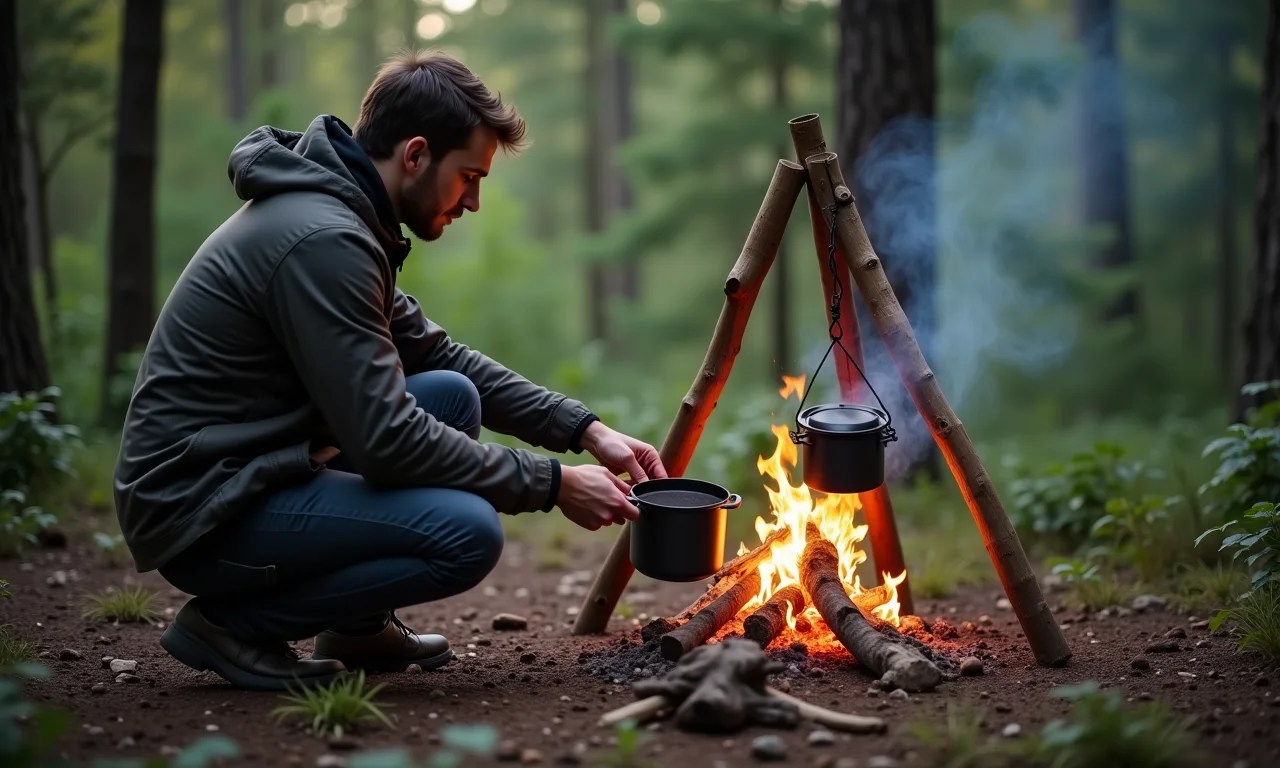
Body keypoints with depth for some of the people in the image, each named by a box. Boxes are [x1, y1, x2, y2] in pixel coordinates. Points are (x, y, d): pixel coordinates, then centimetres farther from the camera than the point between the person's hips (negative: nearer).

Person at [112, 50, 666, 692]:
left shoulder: (342, 216, 10)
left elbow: (437, 353, 18)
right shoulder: (322, 239, -22)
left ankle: (359, 628, 14)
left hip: (244, 474, 10)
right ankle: (233, 622, -7)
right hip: (197, 514, -10)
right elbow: (387, 441, -23)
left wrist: (585, 430, 8)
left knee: (455, 395, 10)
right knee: (468, 533, -22)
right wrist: (551, 484, -14)